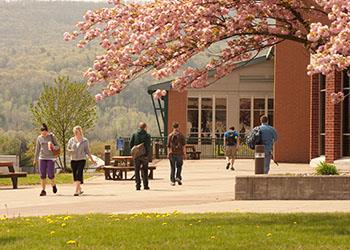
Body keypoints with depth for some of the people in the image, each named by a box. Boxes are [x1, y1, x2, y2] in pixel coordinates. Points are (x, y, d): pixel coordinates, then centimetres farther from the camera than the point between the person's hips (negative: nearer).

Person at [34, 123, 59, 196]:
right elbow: (37, 149, 13)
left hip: (51, 157, -3)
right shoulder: (39, 138, 4)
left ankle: (53, 184, 23)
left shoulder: (52, 136, -3)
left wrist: (54, 147, -23)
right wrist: (35, 159, 15)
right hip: (42, 157, 3)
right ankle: (43, 190, 2)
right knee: (42, 174, -4)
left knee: (50, 174, -8)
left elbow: (57, 146, 0)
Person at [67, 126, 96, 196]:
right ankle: (80, 190, 26)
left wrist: (92, 159, 5)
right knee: (75, 176, 6)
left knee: (78, 174, -18)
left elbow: (87, 151, 7)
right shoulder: (71, 140, 5)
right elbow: (68, 148, 13)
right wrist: (70, 151, -11)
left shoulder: (85, 141, 1)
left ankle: (76, 191, -22)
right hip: (73, 160, 3)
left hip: (81, 159, -3)